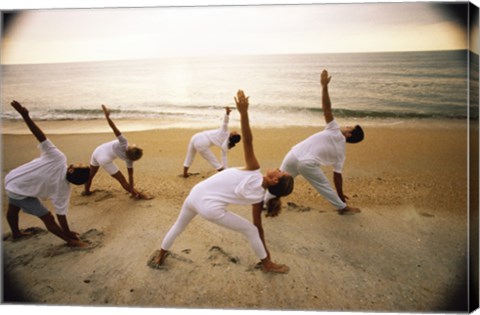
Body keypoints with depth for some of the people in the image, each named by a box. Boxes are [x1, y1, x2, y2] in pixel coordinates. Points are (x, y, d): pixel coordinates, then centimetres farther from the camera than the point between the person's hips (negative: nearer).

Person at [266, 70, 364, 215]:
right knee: (324, 186, 20)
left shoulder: (335, 131, 8)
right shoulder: (341, 152, 12)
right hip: (308, 164, 0)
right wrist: (340, 194, 27)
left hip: (293, 155, 0)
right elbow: (337, 176, 15)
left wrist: (325, 86, -6)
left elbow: (326, 108, -5)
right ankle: (343, 207, 30)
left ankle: (265, 202, 27)